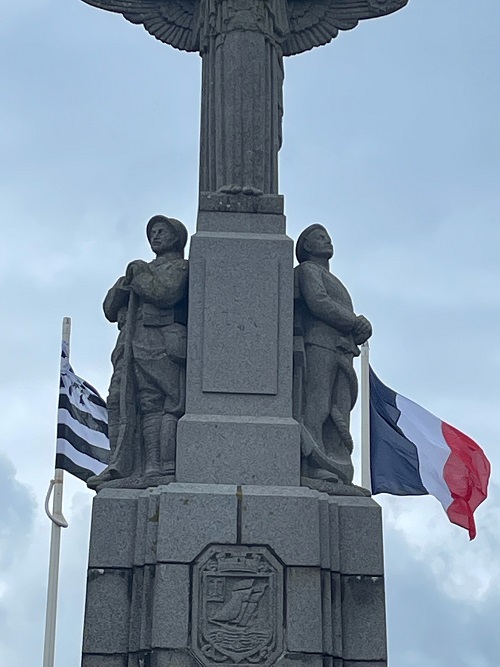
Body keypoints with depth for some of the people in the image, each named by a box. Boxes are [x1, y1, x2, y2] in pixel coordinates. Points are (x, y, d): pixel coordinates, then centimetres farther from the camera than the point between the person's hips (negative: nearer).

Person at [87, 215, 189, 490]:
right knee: (120, 402, -3)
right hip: (129, 346, 8)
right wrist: (126, 282, 5)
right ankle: (120, 466, -7)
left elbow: (165, 294, -14)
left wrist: (140, 275, 0)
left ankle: (162, 468, -18)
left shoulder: (179, 266, 9)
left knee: (153, 406, -15)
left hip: (160, 346, -8)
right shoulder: (146, 269, 30)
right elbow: (110, 309, 23)